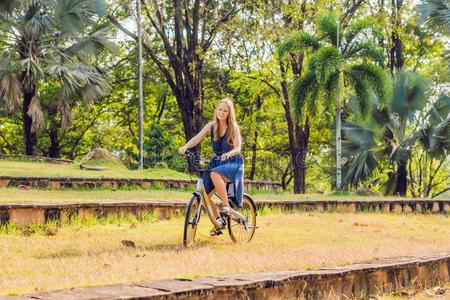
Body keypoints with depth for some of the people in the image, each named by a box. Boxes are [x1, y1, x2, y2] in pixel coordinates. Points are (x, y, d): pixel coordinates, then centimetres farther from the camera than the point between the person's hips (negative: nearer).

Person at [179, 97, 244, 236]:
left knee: (214, 174, -38)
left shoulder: (233, 127, -7)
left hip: (233, 163, -5)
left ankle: (225, 205, -23)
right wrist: (185, 147, -27)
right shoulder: (211, 126, 2)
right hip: (217, 162, 5)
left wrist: (229, 153, -39)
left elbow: (238, 148, -17)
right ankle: (219, 221, 13)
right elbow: (197, 138, -8)